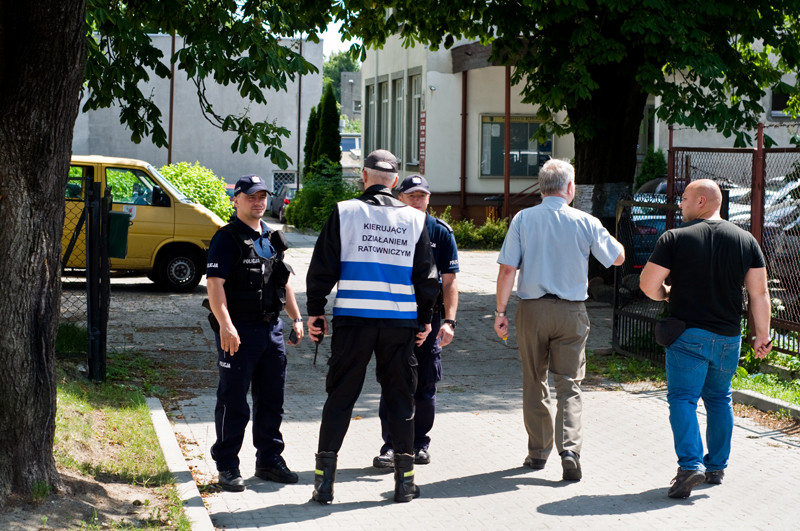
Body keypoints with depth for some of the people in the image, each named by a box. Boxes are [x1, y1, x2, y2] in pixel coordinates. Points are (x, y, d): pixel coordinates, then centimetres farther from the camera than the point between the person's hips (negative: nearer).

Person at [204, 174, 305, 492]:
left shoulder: (272, 239, 16)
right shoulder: (227, 239, -8)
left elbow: (283, 281, 24)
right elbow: (215, 283, -17)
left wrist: (296, 317, 16)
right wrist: (225, 325, -26)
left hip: (271, 328, 7)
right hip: (238, 331, -7)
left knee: (272, 399, 12)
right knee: (233, 402, -2)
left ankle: (269, 461, 23)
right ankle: (227, 468, 5)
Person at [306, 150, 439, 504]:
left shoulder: (345, 212, -1)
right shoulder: (414, 219, 5)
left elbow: (322, 268, -2)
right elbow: (427, 275, 8)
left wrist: (315, 311, 7)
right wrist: (425, 318, 18)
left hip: (353, 318, -1)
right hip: (401, 320, 1)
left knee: (340, 397, 5)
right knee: (400, 397, 10)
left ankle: (324, 479, 3)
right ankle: (404, 480, 13)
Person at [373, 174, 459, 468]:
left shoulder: (441, 232, 4)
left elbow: (450, 281, 3)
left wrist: (449, 320, -7)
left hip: (429, 317, 1)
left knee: (426, 385, 6)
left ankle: (420, 443, 19)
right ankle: (391, 445, 2)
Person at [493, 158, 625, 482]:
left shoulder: (523, 219, -4)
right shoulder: (585, 223, -4)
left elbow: (507, 270, -7)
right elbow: (618, 258, 9)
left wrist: (500, 312, 0)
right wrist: (600, 235, 26)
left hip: (531, 309, 1)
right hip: (571, 312, -1)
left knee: (534, 382, 14)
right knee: (569, 385, 3)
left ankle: (537, 452, 21)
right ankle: (569, 450, -13)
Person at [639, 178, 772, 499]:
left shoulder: (675, 238, -8)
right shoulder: (746, 240, 2)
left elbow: (648, 285, -8)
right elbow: (759, 293, 2)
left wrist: (667, 295, 12)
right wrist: (762, 336, 8)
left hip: (689, 334, -4)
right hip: (729, 337, 4)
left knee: (682, 398, -2)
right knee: (719, 399, 18)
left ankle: (690, 464, -18)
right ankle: (717, 466, 22)